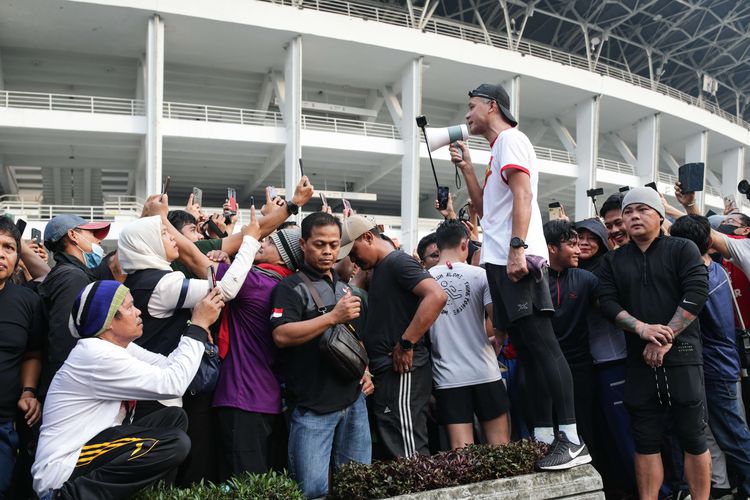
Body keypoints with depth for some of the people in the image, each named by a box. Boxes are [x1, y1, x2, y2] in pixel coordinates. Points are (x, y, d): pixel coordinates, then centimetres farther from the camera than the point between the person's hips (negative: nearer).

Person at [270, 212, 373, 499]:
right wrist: (333, 317, -23)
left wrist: (364, 370, 10)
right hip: (313, 407, -6)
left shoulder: (344, 287, 16)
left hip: (353, 400, 7)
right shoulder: (291, 287, -6)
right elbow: (281, 336, -21)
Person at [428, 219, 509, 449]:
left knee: (461, 451, 3)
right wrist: (484, 334, 10)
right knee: (500, 444, 12)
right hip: (484, 372, -1)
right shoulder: (480, 275, -5)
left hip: (447, 377, 1)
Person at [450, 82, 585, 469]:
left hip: (517, 260, -10)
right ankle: (544, 437, 12)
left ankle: (571, 440, -11)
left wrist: (517, 248, -25)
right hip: (501, 262, 10)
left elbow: (523, 195, -16)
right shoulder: (498, 149, 26)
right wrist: (466, 167, 22)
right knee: (527, 349, 8)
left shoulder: (510, 139, -2)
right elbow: (484, 208, 28)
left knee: (542, 345, -13)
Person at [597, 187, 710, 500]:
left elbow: (696, 293, -9)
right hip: (639, 360, 3)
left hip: (681, 355, -2)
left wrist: (665, 338, -14)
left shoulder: (683, 249, 3)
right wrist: (642, 328, -15)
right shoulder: (613, 261, 11)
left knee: (692, 437, 2)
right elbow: (607, 302, 1)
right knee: (645, 440, 7)